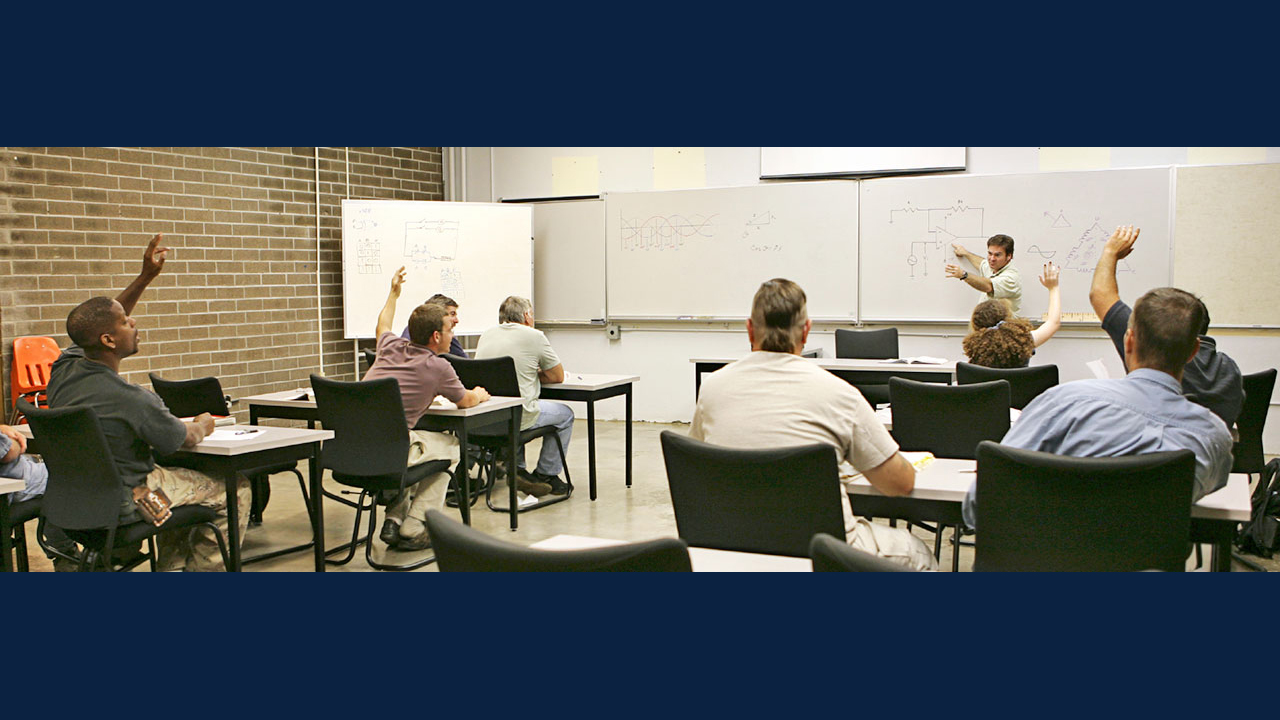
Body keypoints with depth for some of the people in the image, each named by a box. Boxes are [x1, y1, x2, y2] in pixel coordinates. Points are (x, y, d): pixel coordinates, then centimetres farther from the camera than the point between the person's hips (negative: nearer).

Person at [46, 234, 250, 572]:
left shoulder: (64, 369, -9)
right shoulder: (131, 399, -31)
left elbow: (105, 320, 10)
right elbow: (187, 439, -12)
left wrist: (145, 277, 6)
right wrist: (203, 425, 11)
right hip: (121, 506, -8)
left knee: (177, 475, 34)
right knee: (234, 490, 3)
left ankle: (170, 562, 45)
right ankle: (203, 569, 14)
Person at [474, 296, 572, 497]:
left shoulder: (486, 335, 13)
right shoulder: (534, 336, -4)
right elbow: (558, 377, 5)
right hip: (516, 417, -6)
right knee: (565, 414, 21)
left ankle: (516, 468, 27)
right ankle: (545, 474, 25)